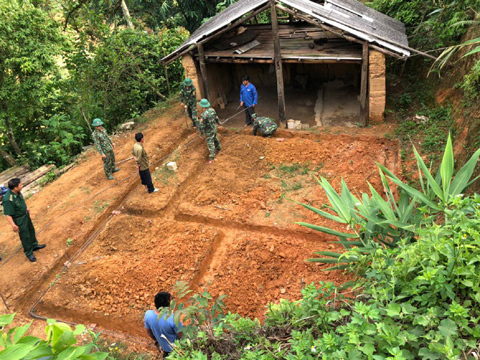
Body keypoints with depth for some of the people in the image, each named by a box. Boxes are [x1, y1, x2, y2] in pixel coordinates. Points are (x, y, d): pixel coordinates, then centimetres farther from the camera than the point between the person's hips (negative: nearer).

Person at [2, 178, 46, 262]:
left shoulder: (17, 192, -9)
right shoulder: (8, 199, -36)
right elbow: (7, 214, -32)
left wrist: (26, 208, 25)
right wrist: (13, 225, -33)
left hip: (25, 215, 8)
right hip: (19, 220, -8)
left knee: (31, 230, 26)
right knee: (25, 236, 8)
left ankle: (34, 245, 50)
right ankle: (29, 253, 29)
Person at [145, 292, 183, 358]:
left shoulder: (148, 314, -22)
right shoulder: (173, 318, -36)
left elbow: (149, 332, -3)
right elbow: (181, 337, -21)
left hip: (163, 347, 6)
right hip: (176, 348, -6)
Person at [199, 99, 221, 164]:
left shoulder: (203, 115, -33)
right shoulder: (212, 110, -10)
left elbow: (201, 125, -25)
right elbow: (216, 117, 8)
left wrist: (201, 132, -10)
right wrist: (218, 122, 28)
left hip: (209, 131, -7)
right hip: (214, 128, 7)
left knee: (210, 143, 1)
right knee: (215, 138, 30)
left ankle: (212, 157, 8)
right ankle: (218, 148, 53)